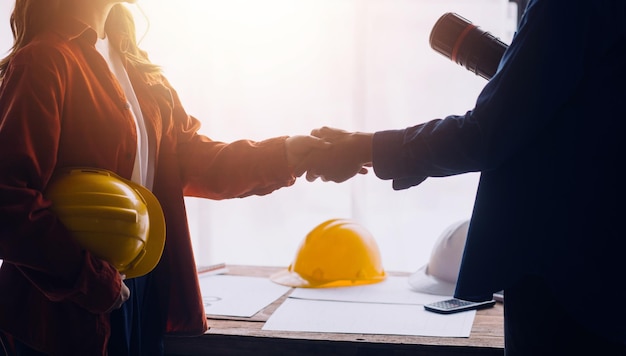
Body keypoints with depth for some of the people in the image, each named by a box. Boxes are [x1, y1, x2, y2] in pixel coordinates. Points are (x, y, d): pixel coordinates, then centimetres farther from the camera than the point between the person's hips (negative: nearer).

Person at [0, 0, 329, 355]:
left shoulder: (133, 65, 12)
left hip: (145, 289, 8)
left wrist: (283, 155, -5)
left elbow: (190, 158, 6)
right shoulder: (43, 62, -15)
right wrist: (89, 279, -21)